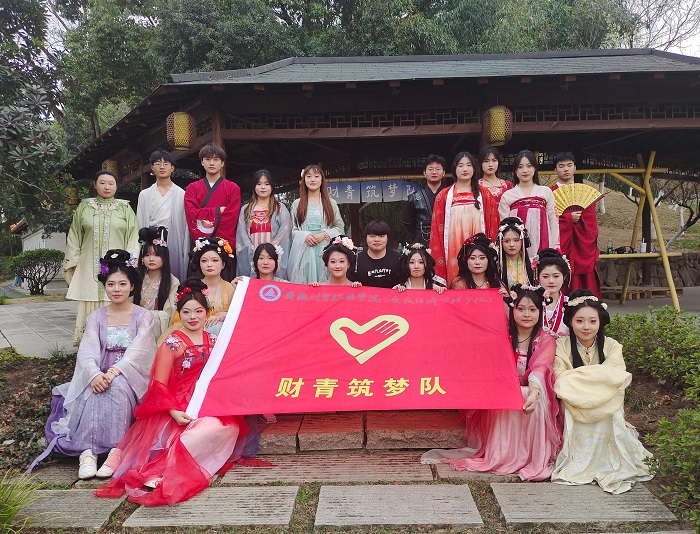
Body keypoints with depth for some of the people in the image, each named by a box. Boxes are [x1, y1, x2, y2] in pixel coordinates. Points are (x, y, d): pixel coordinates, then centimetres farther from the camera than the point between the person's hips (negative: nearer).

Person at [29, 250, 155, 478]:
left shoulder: (143, 317, 2)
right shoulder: (96, 318, 10)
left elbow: (137, 352, -12)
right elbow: (87, 353, -5)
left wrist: (114, 372, -29)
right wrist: (95, 375, -27)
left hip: (130, 377, -2)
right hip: (100, 375, 2)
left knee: (116, 387, -35)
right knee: (93, 394, -31)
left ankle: (117, 449, -32)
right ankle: (87, 452, -36)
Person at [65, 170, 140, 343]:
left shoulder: (124, 208, 8)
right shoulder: (84, 207, 11)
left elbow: (133, 235, 4)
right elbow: (74, 235, 13)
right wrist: (73, 261, 7)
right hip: (90, 266, 1)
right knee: (90, 306, 0)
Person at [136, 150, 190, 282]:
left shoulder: (181, 194, 2)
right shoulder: (144, 195, 10)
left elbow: (186, 225, 1)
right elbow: (140, 225, 11)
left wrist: (186, 254, -3)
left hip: (174, 244, -2)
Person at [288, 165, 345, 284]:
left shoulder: (331, 203, 11)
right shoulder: (297, 204, 12)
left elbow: (340, 227, 8)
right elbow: (291, 229, 9)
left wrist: (324, 235, -7)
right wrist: (304, 236, -9)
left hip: (324, 249, 0)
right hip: (302, 250, 0)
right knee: (301, 285, -3)